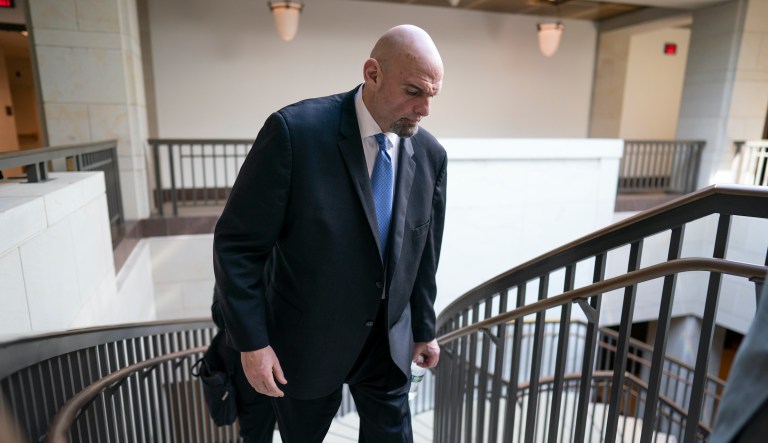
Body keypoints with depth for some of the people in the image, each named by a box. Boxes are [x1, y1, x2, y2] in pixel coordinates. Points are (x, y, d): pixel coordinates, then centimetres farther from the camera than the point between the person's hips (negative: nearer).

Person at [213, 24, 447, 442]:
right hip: (307, 340, -3)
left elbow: (425, 251, 4)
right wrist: (252, 342, -15)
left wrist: (424, 329, 11)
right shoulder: (295, 131, -21)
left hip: (388, 341, 4)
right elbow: (237, 243, -16)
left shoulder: (430, 154, -6)